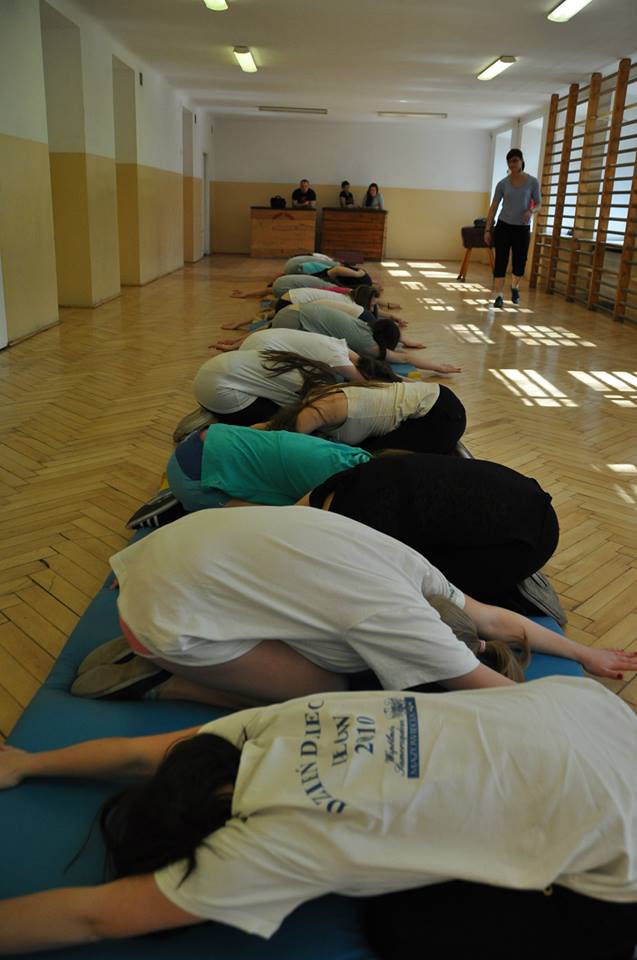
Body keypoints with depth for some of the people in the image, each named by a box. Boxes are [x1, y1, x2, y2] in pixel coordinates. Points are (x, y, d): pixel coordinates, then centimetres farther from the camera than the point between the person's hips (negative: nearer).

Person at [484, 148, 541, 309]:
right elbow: (493, 207, 2)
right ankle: (498, 296, -2)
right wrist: (487, 230, -3)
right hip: (503, 226, 0)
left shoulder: (532, 182, -2)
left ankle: (515, 287, 36)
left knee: (519, 264, 5)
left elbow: (538, 204, 3)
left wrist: (531, 211, -20)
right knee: (500, 262, -7)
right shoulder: (502, 183, 0)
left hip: (522, 229, 0)